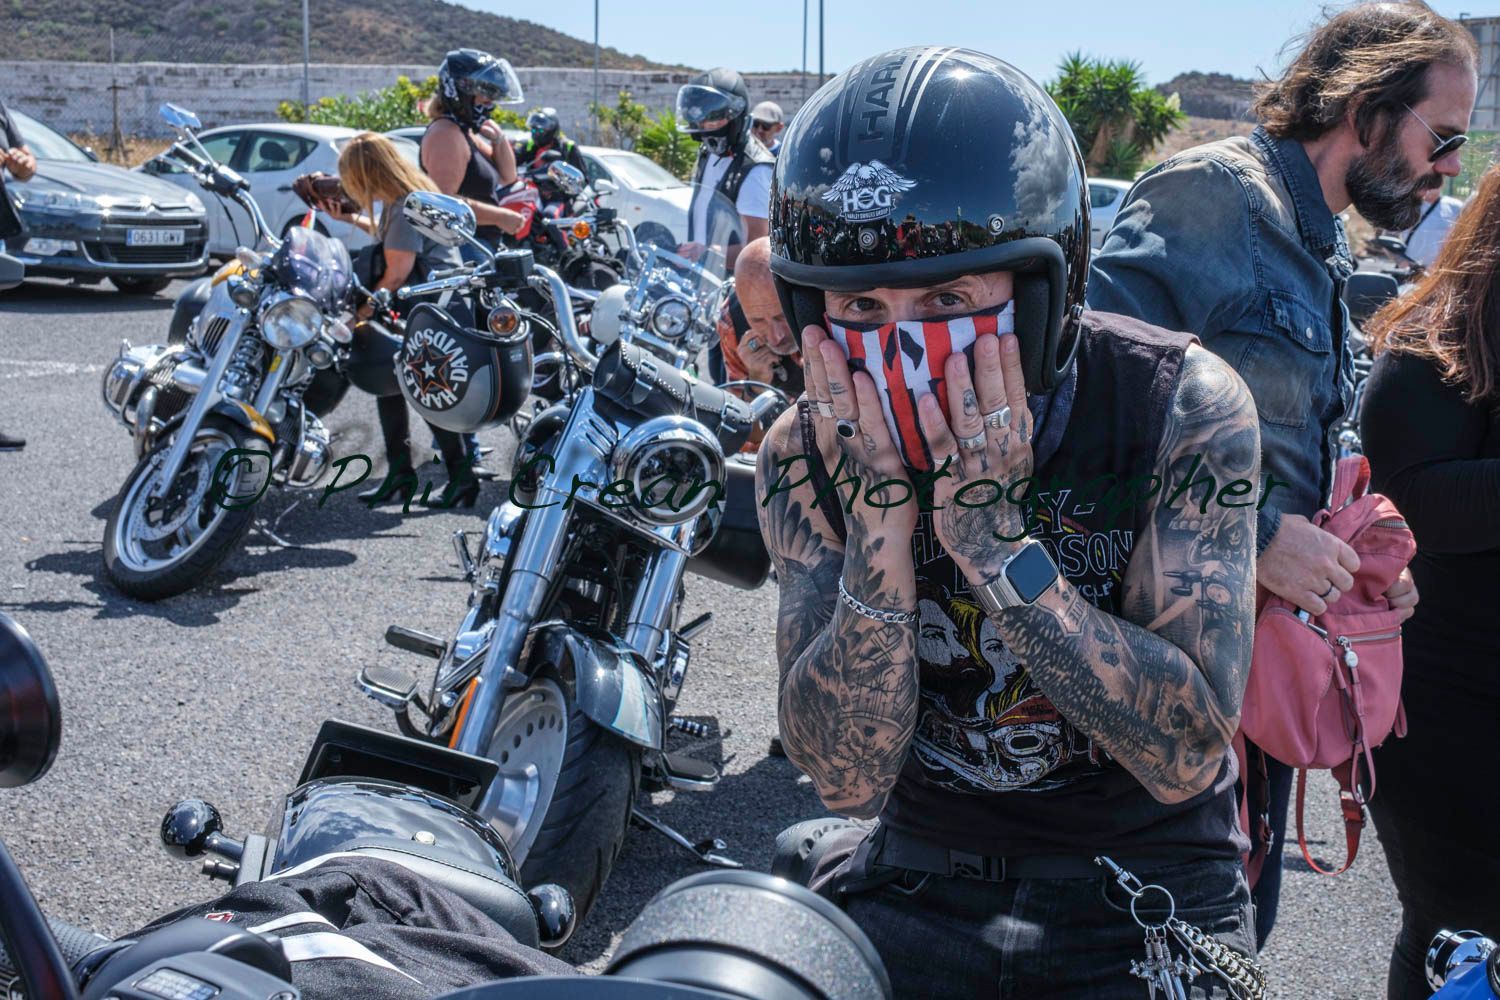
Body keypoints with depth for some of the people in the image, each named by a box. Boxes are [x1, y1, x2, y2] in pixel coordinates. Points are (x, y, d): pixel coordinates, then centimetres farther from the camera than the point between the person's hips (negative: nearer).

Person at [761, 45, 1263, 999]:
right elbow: (849, 776, -15)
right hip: (917, 875, 1)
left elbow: (1188, 757, -22)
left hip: (1141, 892, -1)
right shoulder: (810, 451, -11)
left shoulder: (1184, 405, -17)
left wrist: (992, 537, -31)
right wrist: (879, 528, -30)